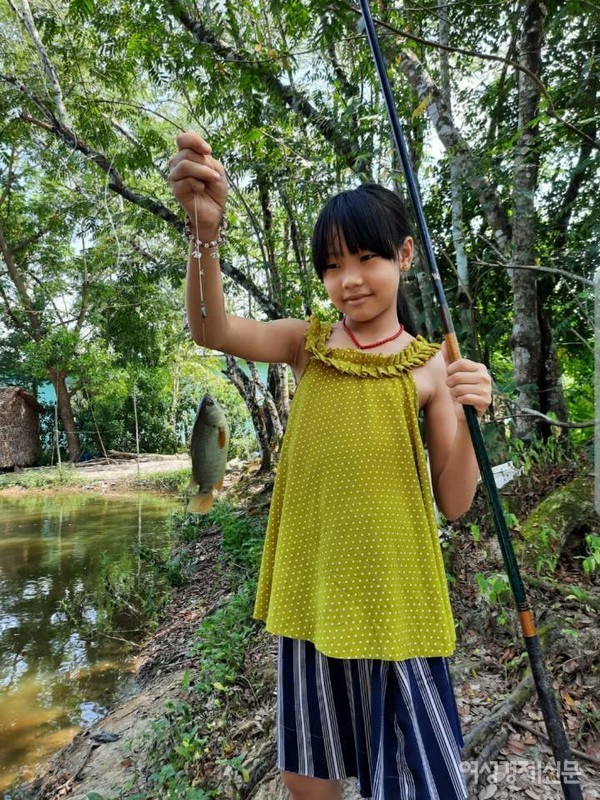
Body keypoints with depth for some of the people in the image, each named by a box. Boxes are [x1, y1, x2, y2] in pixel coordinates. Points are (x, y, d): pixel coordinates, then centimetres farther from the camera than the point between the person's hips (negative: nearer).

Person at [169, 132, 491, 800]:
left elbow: (454, 502, -4)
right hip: (311, 591, 2)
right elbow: (211, 330, -17)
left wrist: (467, 418, -21)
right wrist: (205, 230, -32)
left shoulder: (428, 366, -4)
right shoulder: (308, 343, 0)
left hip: (393, 595, -2)